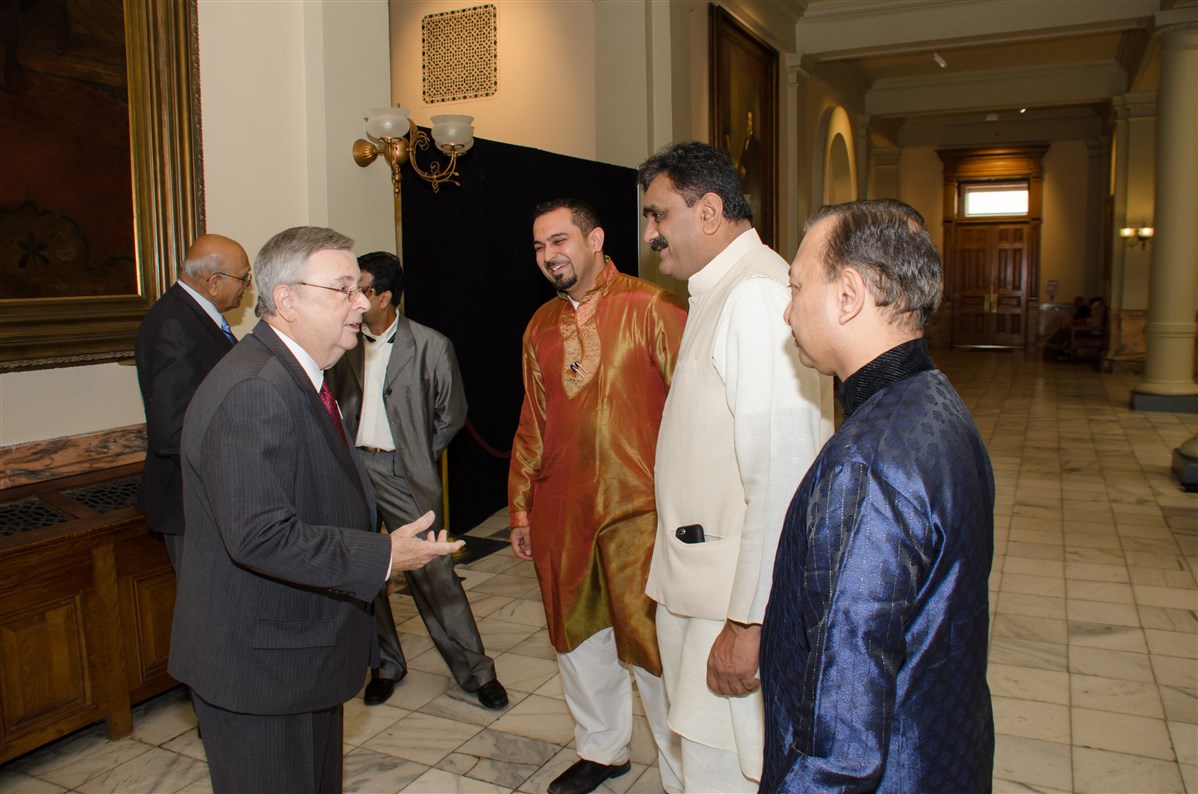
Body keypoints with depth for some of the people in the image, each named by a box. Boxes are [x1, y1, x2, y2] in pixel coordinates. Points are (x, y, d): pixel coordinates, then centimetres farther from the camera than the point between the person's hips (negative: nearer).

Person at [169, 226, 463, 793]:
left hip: (303, 647, 10)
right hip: (259, 662, -10)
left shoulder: (297, 375, 9)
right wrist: (382, 557, -25)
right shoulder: (253, 391, -26)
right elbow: (260, 536, -31)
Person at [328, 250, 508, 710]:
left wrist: (418, 456, 2)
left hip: (403, 474, -4)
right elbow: (333, 405, 13)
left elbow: (452, 414, 3)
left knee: (433, 575, -1)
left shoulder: (431, 347, -6)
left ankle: (475, 671, 13)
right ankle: (385, 664, 30)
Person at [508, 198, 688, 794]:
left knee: (651, 642, 1)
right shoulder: (540, 327, 11)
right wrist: (520, 506, 16)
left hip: (637, 508, -6)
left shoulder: (651, 308, -7)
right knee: (578, 634, 18)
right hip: (560, 511, 6)